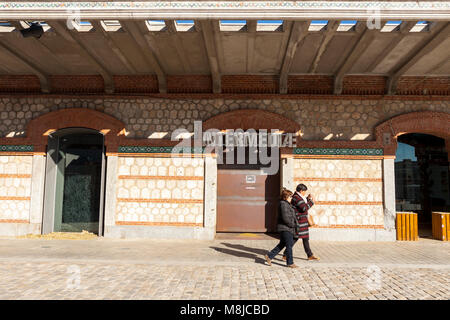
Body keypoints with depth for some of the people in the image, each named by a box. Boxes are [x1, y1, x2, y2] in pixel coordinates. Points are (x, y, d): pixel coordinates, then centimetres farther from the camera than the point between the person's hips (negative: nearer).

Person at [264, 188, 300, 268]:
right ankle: (290, 263, 10)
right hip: (285, 228, -10)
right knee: (289, 245, -1)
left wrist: (295, 224, 15)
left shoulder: (286, 204, 16)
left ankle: (269, 256, 20)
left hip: (287, 228, 10)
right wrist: (293, 225, -15)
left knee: (282, 244, 15)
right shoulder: (283, 204, -17)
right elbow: (285, 218, -23)